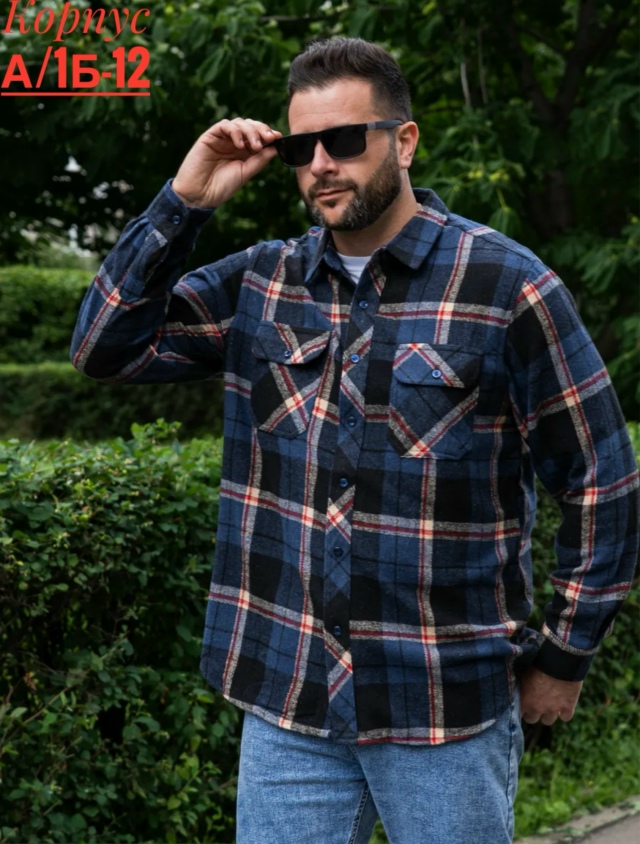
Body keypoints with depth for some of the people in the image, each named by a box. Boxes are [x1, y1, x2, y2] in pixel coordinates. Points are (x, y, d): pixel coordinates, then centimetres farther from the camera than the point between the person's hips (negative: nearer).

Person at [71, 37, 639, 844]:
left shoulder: (505, 285, -8)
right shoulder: (260, 282, 5)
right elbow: (107, 346, 2)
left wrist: (565, 656, 1)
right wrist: (184, 201, -7)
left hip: (447, 704, -3)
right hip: (286, 695, 3)